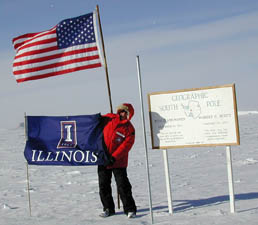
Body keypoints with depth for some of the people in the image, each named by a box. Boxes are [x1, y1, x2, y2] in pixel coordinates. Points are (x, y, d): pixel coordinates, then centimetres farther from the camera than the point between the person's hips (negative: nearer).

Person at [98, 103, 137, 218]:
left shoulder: (129, 129, -9)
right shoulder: (109, 118, 1)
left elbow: (125, 146, -16)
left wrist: (113, 158, -23)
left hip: (118, 162, -4)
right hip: (103, 159, 4)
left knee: (123, 186, -5)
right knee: (104, 186, 9)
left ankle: (130, 209, 5)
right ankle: (108, 208, 22)